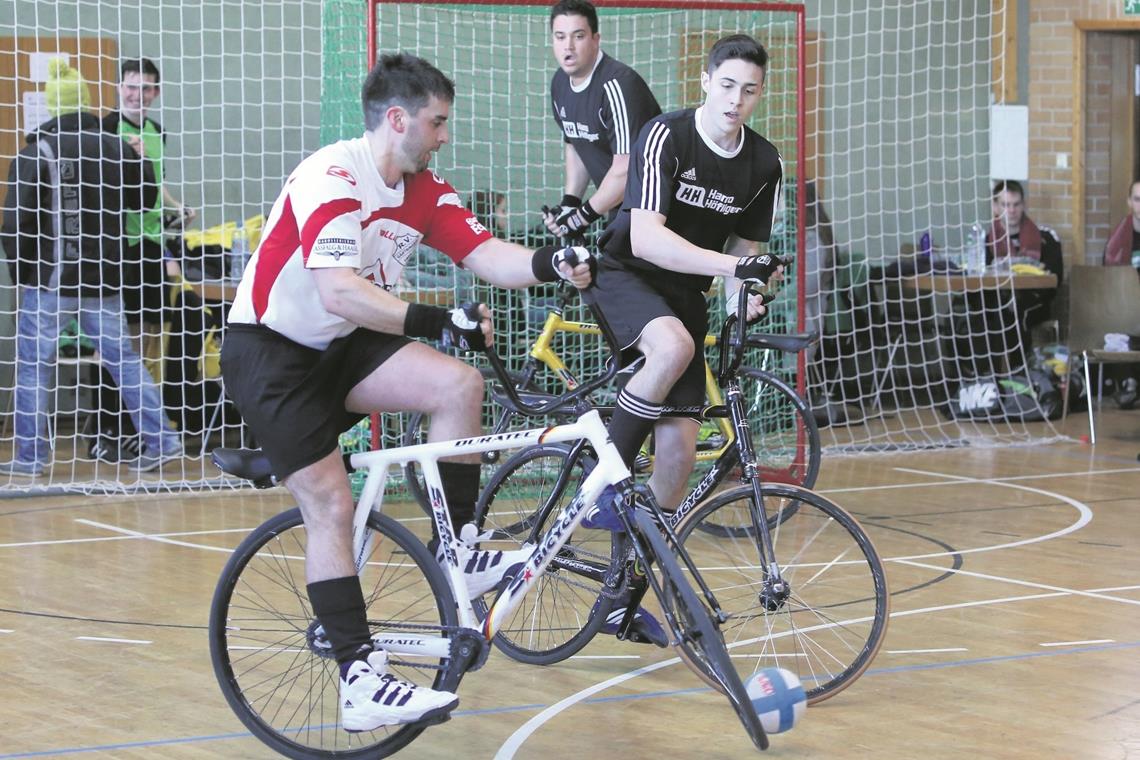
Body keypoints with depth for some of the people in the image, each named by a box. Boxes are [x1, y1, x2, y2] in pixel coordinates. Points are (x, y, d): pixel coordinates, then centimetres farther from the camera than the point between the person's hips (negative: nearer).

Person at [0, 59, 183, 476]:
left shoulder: (37, 152, -10)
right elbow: (144, 198, 16)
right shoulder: (115, 147, 2)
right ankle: (160, 439, 9)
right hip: (102, 279, 4)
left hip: (50, 277, -4)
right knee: (122, 356, 13)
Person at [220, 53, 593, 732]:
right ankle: (361, 684, -11)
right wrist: (440, 322, -43)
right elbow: (337, 293, -36)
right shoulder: (333, 179, -24)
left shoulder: (426, 193, 1)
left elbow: (487, 254, -10)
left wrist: (552, 264, -30)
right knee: (332, 506, -13)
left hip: (339, 347, 7)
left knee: (460, 384, -14)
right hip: (268, 351, -7)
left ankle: (456, 554, -2)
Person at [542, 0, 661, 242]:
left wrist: (585, 214, -16)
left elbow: (626, 169, -27)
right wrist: (570, 202, 5)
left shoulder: (616, 85, -24)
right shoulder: (560, 84, 5)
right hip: (618, 205, 9)